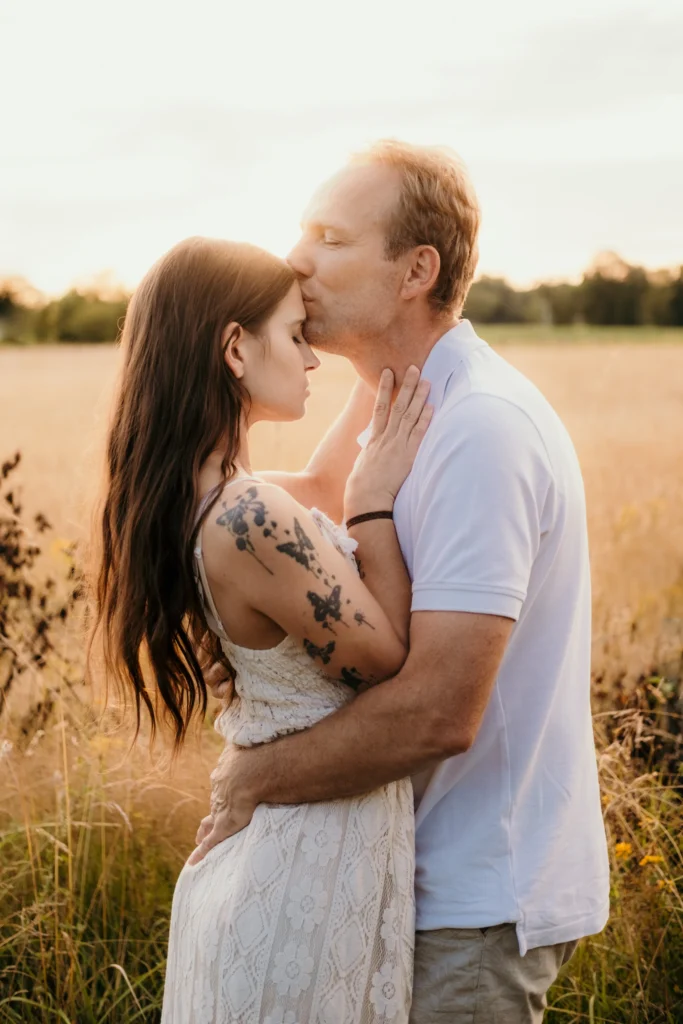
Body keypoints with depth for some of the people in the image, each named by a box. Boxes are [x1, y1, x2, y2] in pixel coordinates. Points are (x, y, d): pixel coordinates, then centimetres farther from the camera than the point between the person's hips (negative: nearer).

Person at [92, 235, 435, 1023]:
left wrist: (382, 394, 17)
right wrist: (377, 503, -14)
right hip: (318, 858, -9)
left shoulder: (192, 497, 0)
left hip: (263, 835, 9)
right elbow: (387, 662, -19)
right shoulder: (252, 517, -29)